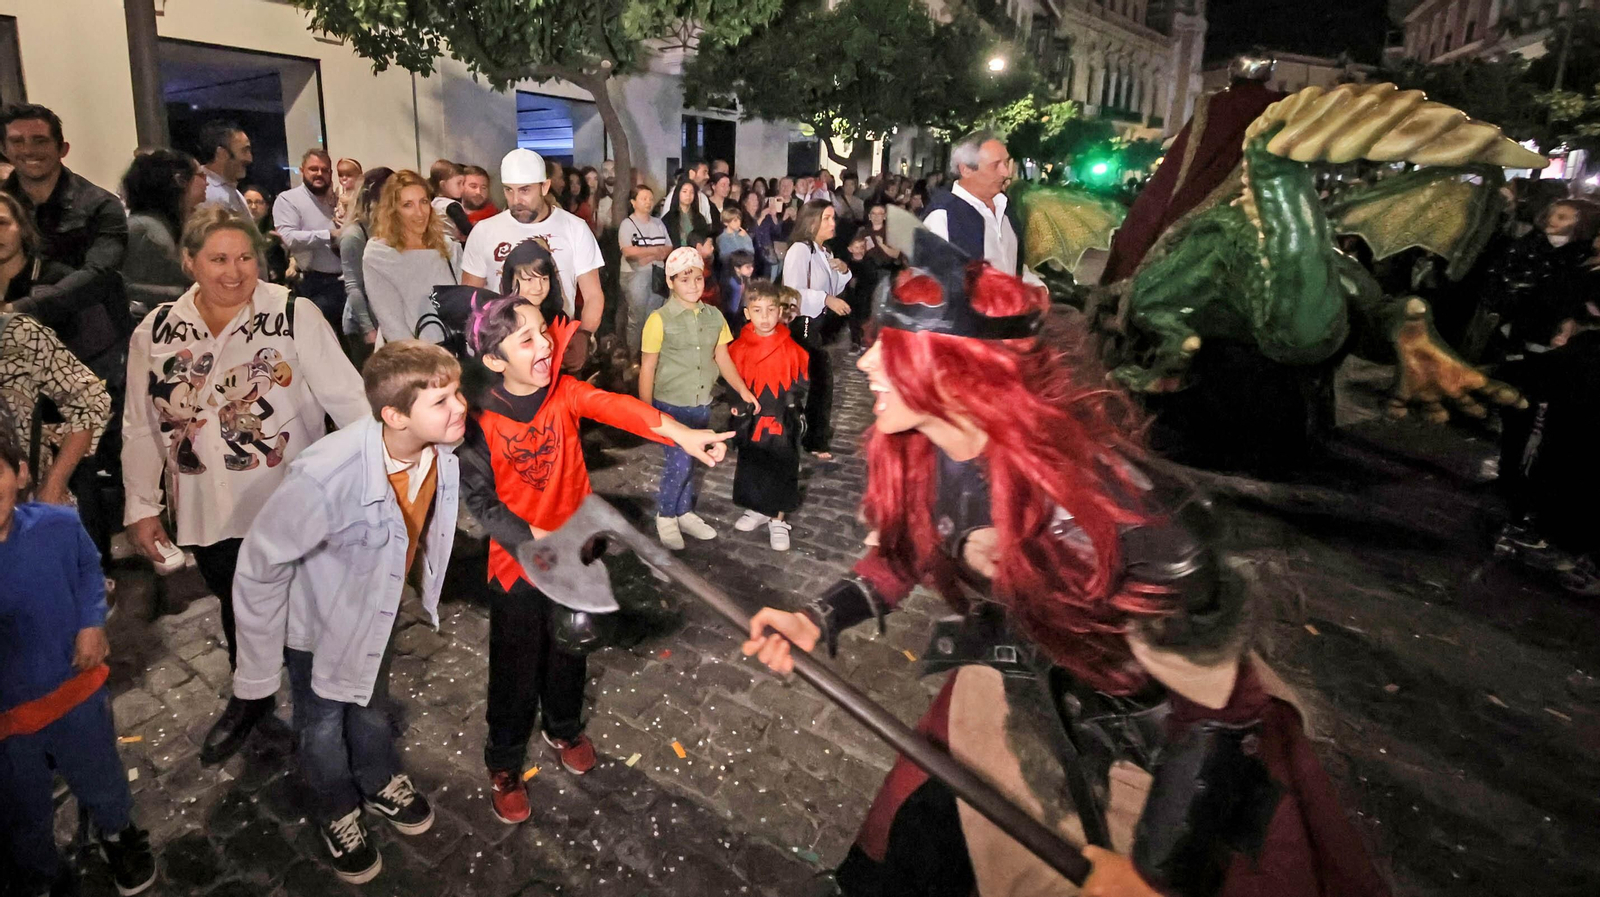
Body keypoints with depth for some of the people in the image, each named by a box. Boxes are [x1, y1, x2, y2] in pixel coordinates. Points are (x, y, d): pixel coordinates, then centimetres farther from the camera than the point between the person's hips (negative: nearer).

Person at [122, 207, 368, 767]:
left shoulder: (295, 316, -13)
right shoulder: (156, 332, -1)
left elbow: (347, 398, -15)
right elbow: (141, 429, 5)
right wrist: (142, 507, 5)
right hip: (209, 512, 4)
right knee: (237, 609, 25)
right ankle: (249, 698, 50)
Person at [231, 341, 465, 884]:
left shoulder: (443, 450, -26)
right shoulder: (325, 477, -43)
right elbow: (258, 568, -27)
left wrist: (422, 588, 13)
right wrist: (258, 670, -17)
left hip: (381, 603, 4)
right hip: (318, 616, -4)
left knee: (372, 704, 30)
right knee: (323, 723, 21)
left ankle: (381, 782, 57)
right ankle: (338, 814, 50)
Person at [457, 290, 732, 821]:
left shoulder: (565, 393, -13)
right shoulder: (481, 423, -19)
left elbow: (616, 407, -31)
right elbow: (481, 500, -15)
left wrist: (681, 435, -49)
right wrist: (535, 541, -28)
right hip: (517, 560, -3)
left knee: (570, 648, 22)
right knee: (516, 667, 11)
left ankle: (563, 728, 50)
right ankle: (503, 765, 35)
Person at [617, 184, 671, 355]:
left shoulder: (658, 223, 15)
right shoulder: (627, 223, -2)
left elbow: (669, 249, 8)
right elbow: (628, 251, -15)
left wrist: (650, 256, -10)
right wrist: (654, 250, -10)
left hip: (658, 274, 5)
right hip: (635, 275, -5)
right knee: (636, 317, -5)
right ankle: (634, 356, 2)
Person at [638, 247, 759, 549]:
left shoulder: (714, 317, 2)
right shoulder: (659, 320, -13)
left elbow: (722, 358, 7)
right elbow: (647, 368, -9)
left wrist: (743, 389, -4)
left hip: (701, 404, 5)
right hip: (670, 405, -5)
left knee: (689, 461, 15)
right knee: (679, 462, -7)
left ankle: (684, 513, 33)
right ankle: (665, 515, 16)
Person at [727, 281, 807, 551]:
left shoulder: (791, 349, -10)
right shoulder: (739, 348, -5)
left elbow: (799, 384, -2)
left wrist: (796, 412, -5)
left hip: (782, 422, -2)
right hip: (750, 421, 3)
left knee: (782, 472, 5)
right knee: (751, 467, 16)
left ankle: (778, 521, 20)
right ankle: (757, 510, 37)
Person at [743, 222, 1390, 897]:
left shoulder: (1104, 499, -39)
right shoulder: (911, 454, -19)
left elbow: (1222, 704, -29)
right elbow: (897, 561, 2)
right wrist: (817, 623, -16)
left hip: (1168, 734, -4)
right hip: (1024, 697, 5)